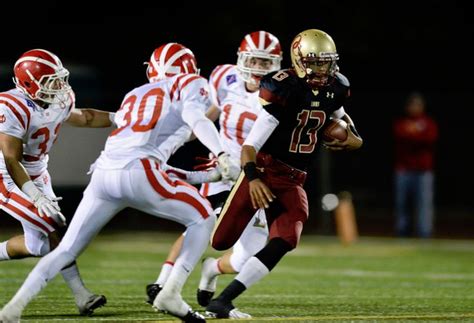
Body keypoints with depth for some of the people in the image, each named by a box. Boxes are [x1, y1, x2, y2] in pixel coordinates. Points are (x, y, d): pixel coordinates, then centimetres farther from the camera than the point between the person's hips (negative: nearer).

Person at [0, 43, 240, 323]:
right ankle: (171, 294, 0)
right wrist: (222, 156, -19)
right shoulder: (190, 85, 16)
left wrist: (202, 176, 41)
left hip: (104, 174, 6)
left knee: (66, 250, 13)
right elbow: (194, 116, -7)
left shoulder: (134, 96, 33)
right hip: (138, 173, -6)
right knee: (204, 219, 13)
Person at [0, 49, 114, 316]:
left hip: (36, 176, 9)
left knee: (38, 244, 2)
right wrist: (37, 197, -39)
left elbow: (82, 118, 19)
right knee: (54, 228, -17)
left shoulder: (60, 101, -5)